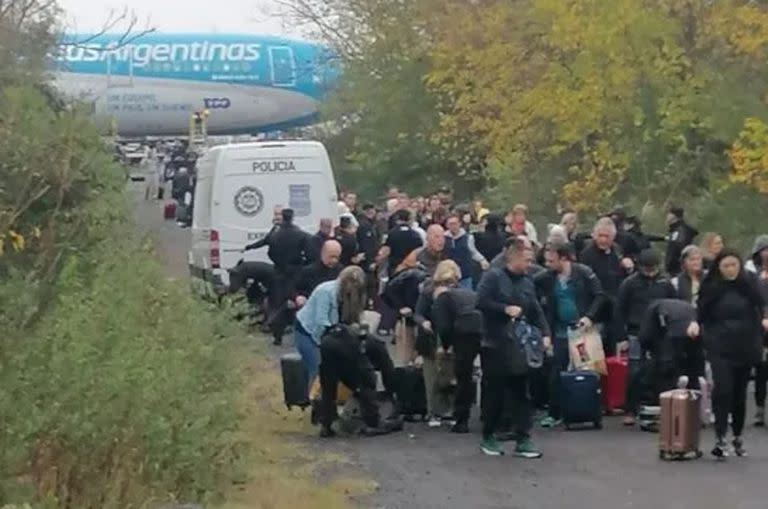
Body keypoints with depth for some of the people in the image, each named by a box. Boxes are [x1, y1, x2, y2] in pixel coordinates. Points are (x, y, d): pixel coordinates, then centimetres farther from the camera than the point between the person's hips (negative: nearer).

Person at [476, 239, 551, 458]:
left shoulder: (527, 282, 12)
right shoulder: (493, 277, -5)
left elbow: (536, 311, 10)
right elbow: (481, 301, -16)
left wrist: (545, 334, -4)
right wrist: (506, 309, -18)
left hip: (519, 347, 5)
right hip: (494, 345, -5)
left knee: (521, 392, 0)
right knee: (494, 393, 3)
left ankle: (523, 440, 1)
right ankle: (488, 437, 18)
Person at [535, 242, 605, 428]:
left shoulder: (584, 273, -9)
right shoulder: (546, 278, 1)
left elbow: (599, 296, -8)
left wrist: (590, 317, -18)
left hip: (582, 329, -3)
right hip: (561, 333, 3)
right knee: (556, 374, 0)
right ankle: (554, 414, 7)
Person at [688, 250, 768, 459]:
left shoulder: (749, 282, 0)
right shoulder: (710, 286, -1)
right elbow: (702, 313, 4)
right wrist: (696, 323, -16)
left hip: (745, 345, 2)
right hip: (719, 347, -1)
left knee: (739, 391, 10)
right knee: (723, 388, -17)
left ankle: (738, 436, 25)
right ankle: (720, 438, -15)